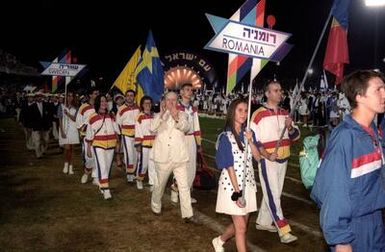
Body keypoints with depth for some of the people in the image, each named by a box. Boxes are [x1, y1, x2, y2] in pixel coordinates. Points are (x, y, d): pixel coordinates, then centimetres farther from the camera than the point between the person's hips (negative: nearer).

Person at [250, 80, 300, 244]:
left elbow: (296, 135, 12)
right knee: (273, 195, -6)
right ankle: (284, 231, -2)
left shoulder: (285, 113, 10)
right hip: (267, 161, -7)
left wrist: (290, 128, -11)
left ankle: (263, 222, 29)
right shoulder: (259, 114, -10)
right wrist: (266, 155, -21)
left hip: (283, 159, 7)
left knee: (273, 193, 15)